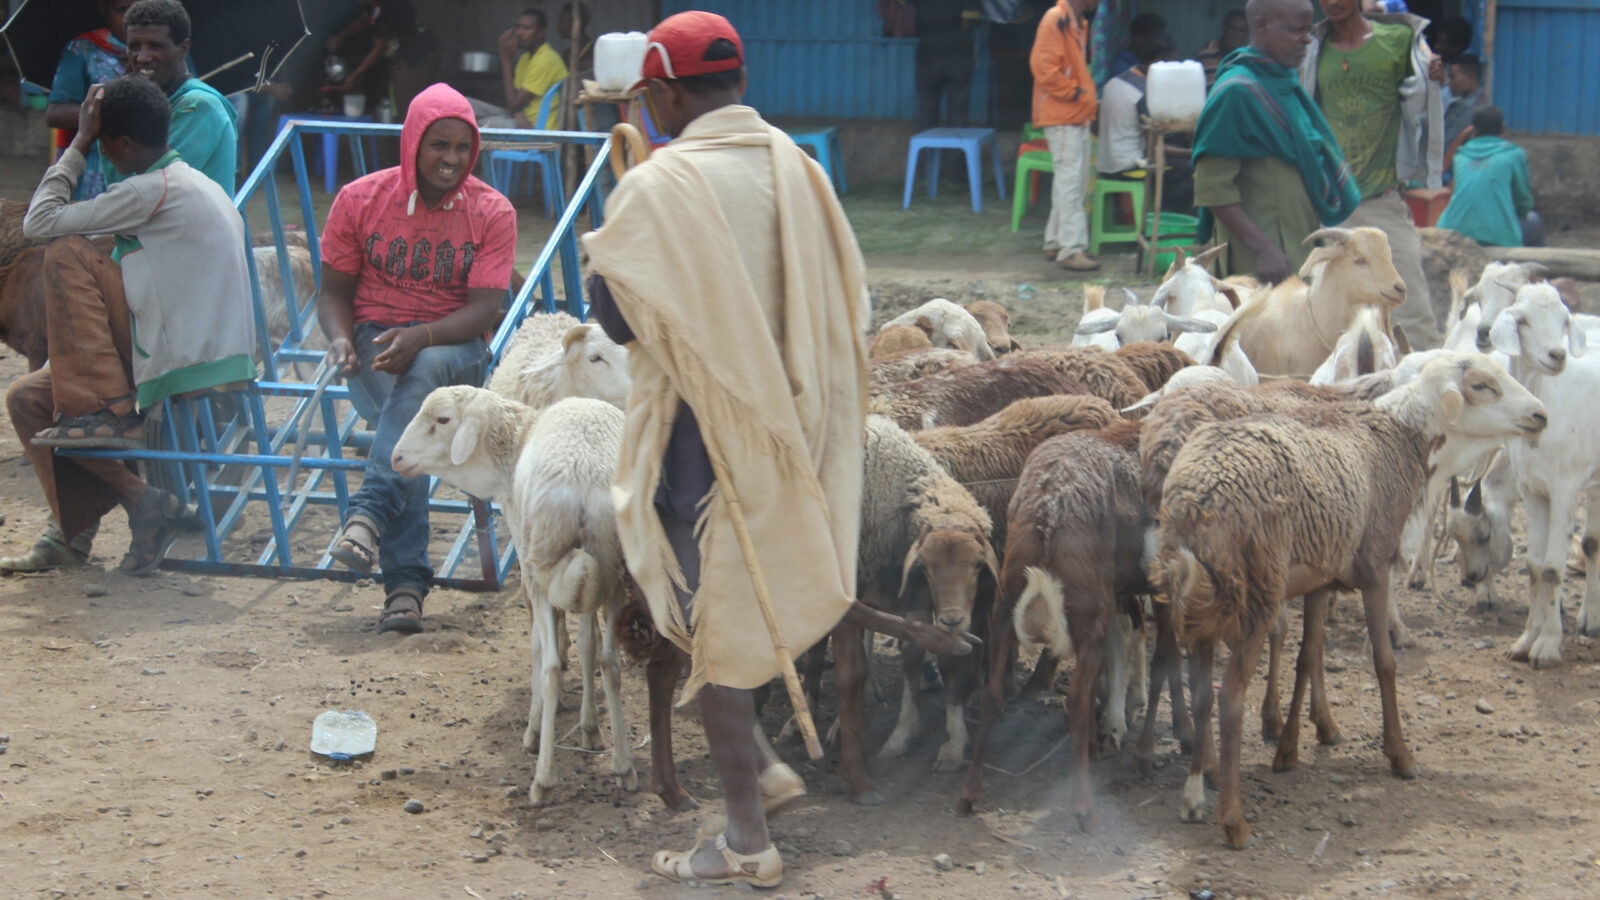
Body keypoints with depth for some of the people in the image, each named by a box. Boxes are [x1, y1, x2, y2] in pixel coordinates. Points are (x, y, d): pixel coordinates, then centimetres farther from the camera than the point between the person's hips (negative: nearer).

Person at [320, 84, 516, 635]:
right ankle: (406, 584, -40)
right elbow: (334, 291, 8)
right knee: (414, 418, -33)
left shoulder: (492, 213, -1)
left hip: (454, 346, 0)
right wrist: (340, 339, -15)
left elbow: (484, 308, -9)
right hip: (375, 342, 0)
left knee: (424, 371, -39)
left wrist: (421, 337, -28)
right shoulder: (360, 200, 3)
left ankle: (369, 511, -47)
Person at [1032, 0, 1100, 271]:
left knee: (1076, 178, 13)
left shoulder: (1077, 22, 16)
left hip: (1078, 116, 10)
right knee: (1070, 179, -9)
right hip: (1061, 116, -10)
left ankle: (1056, 242, 21)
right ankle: (1071, 248, -8)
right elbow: (1043, 66, -21)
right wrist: (1075, 93, -17)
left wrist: (1088, 97, 11)